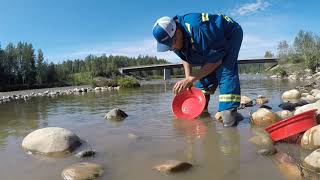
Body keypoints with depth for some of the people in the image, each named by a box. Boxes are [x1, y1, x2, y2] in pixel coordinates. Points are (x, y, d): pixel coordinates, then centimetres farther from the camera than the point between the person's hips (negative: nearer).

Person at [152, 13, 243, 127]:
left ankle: (229, 117, -29)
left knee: (225, 71, -27)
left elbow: (216, 61, -32)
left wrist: (191, 79, -33)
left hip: (231, 34, -7)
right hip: (212, 43, 7)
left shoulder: (198, 30, -42)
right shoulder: (170, 36, -16)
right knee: (205, 74, 0)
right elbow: (185, 57, 3)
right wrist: (188, 78, -10)